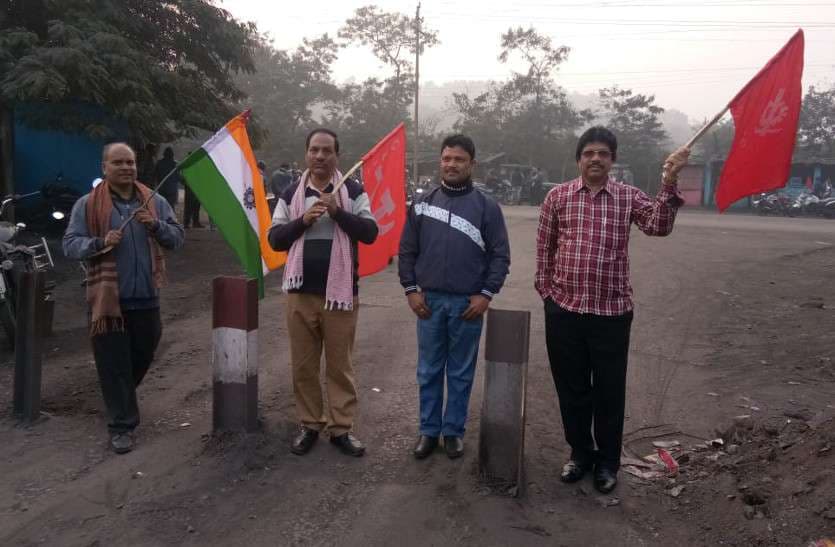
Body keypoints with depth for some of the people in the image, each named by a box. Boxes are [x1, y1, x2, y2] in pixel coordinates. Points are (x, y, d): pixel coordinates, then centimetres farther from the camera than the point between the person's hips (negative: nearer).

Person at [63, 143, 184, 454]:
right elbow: (70, 245, -2)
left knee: (142, 356, 17)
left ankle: (120, 401, 44)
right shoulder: (87, 205, 0)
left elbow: (177, 238, 6)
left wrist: (156, 225, -14)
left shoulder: (155, 202, 8)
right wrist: (100, 243, -21)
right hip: (108, 298, -3)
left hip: (146, 297, 4)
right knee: (114, 365, -1)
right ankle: (122, 425, 10)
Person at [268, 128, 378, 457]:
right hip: (301, 292, 2)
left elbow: (370, 233, -6)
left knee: (340, 365, 5)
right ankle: (309, 425, 23)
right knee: (303, 365, 9)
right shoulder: (291, 194, 9)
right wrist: (302, 221, -11)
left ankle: (342, 428, 15)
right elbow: (275, 239, 5)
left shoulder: (354, 192, 2)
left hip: (340, 291, -2)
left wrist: (338, 211, -18)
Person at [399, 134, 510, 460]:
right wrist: (411, 290, 0)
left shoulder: (487, 207, 0)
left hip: (468, 303, -2)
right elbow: (407, 251, 8)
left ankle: (454, 431, 24)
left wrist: (486, 294, -9)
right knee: (429, 371, 10)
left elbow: (500, 255, -1)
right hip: (429, 301, 2)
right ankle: (429, 430, 24)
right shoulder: (423, 204, 6)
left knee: (461, 373, 9)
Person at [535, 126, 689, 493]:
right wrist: (546, 291, 4)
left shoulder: (628, 197, 3)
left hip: (612, 312, -1)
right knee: (571, 388, 12)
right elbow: (544, 248, 8)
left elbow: (658, 226, -13)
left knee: (609, 391, 9)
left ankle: (607, 461, 28)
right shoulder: (557, 196, 4)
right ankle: (580, 453, 32)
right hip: (563, 310, 1)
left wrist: (669, 183, -24)